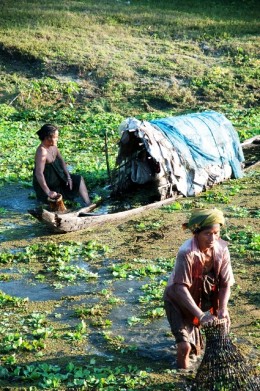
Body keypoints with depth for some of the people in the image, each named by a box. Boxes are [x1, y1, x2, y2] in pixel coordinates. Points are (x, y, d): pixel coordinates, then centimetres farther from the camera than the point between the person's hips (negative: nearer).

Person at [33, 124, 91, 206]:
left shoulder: (53, 145, -4)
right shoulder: (42, 152, -31)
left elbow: (61, 160, 9)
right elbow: (38, 174, -35)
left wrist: (68, 176, 0)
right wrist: (48, 192, -32)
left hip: (56, 176, 10)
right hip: (45, 183, -10)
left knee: (79, 180, 10)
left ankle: (88, 205, 10)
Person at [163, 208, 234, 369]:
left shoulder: (222, 249, -17)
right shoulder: (187, 252, -32)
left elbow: (226, 283, -13)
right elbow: (181, 288, -33)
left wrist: (222, 310, -27)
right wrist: (200, 315, -38)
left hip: (205, 298, 5)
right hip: (179, 300, -5)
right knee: (185, 346, -15)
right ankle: (184, 370, 16)